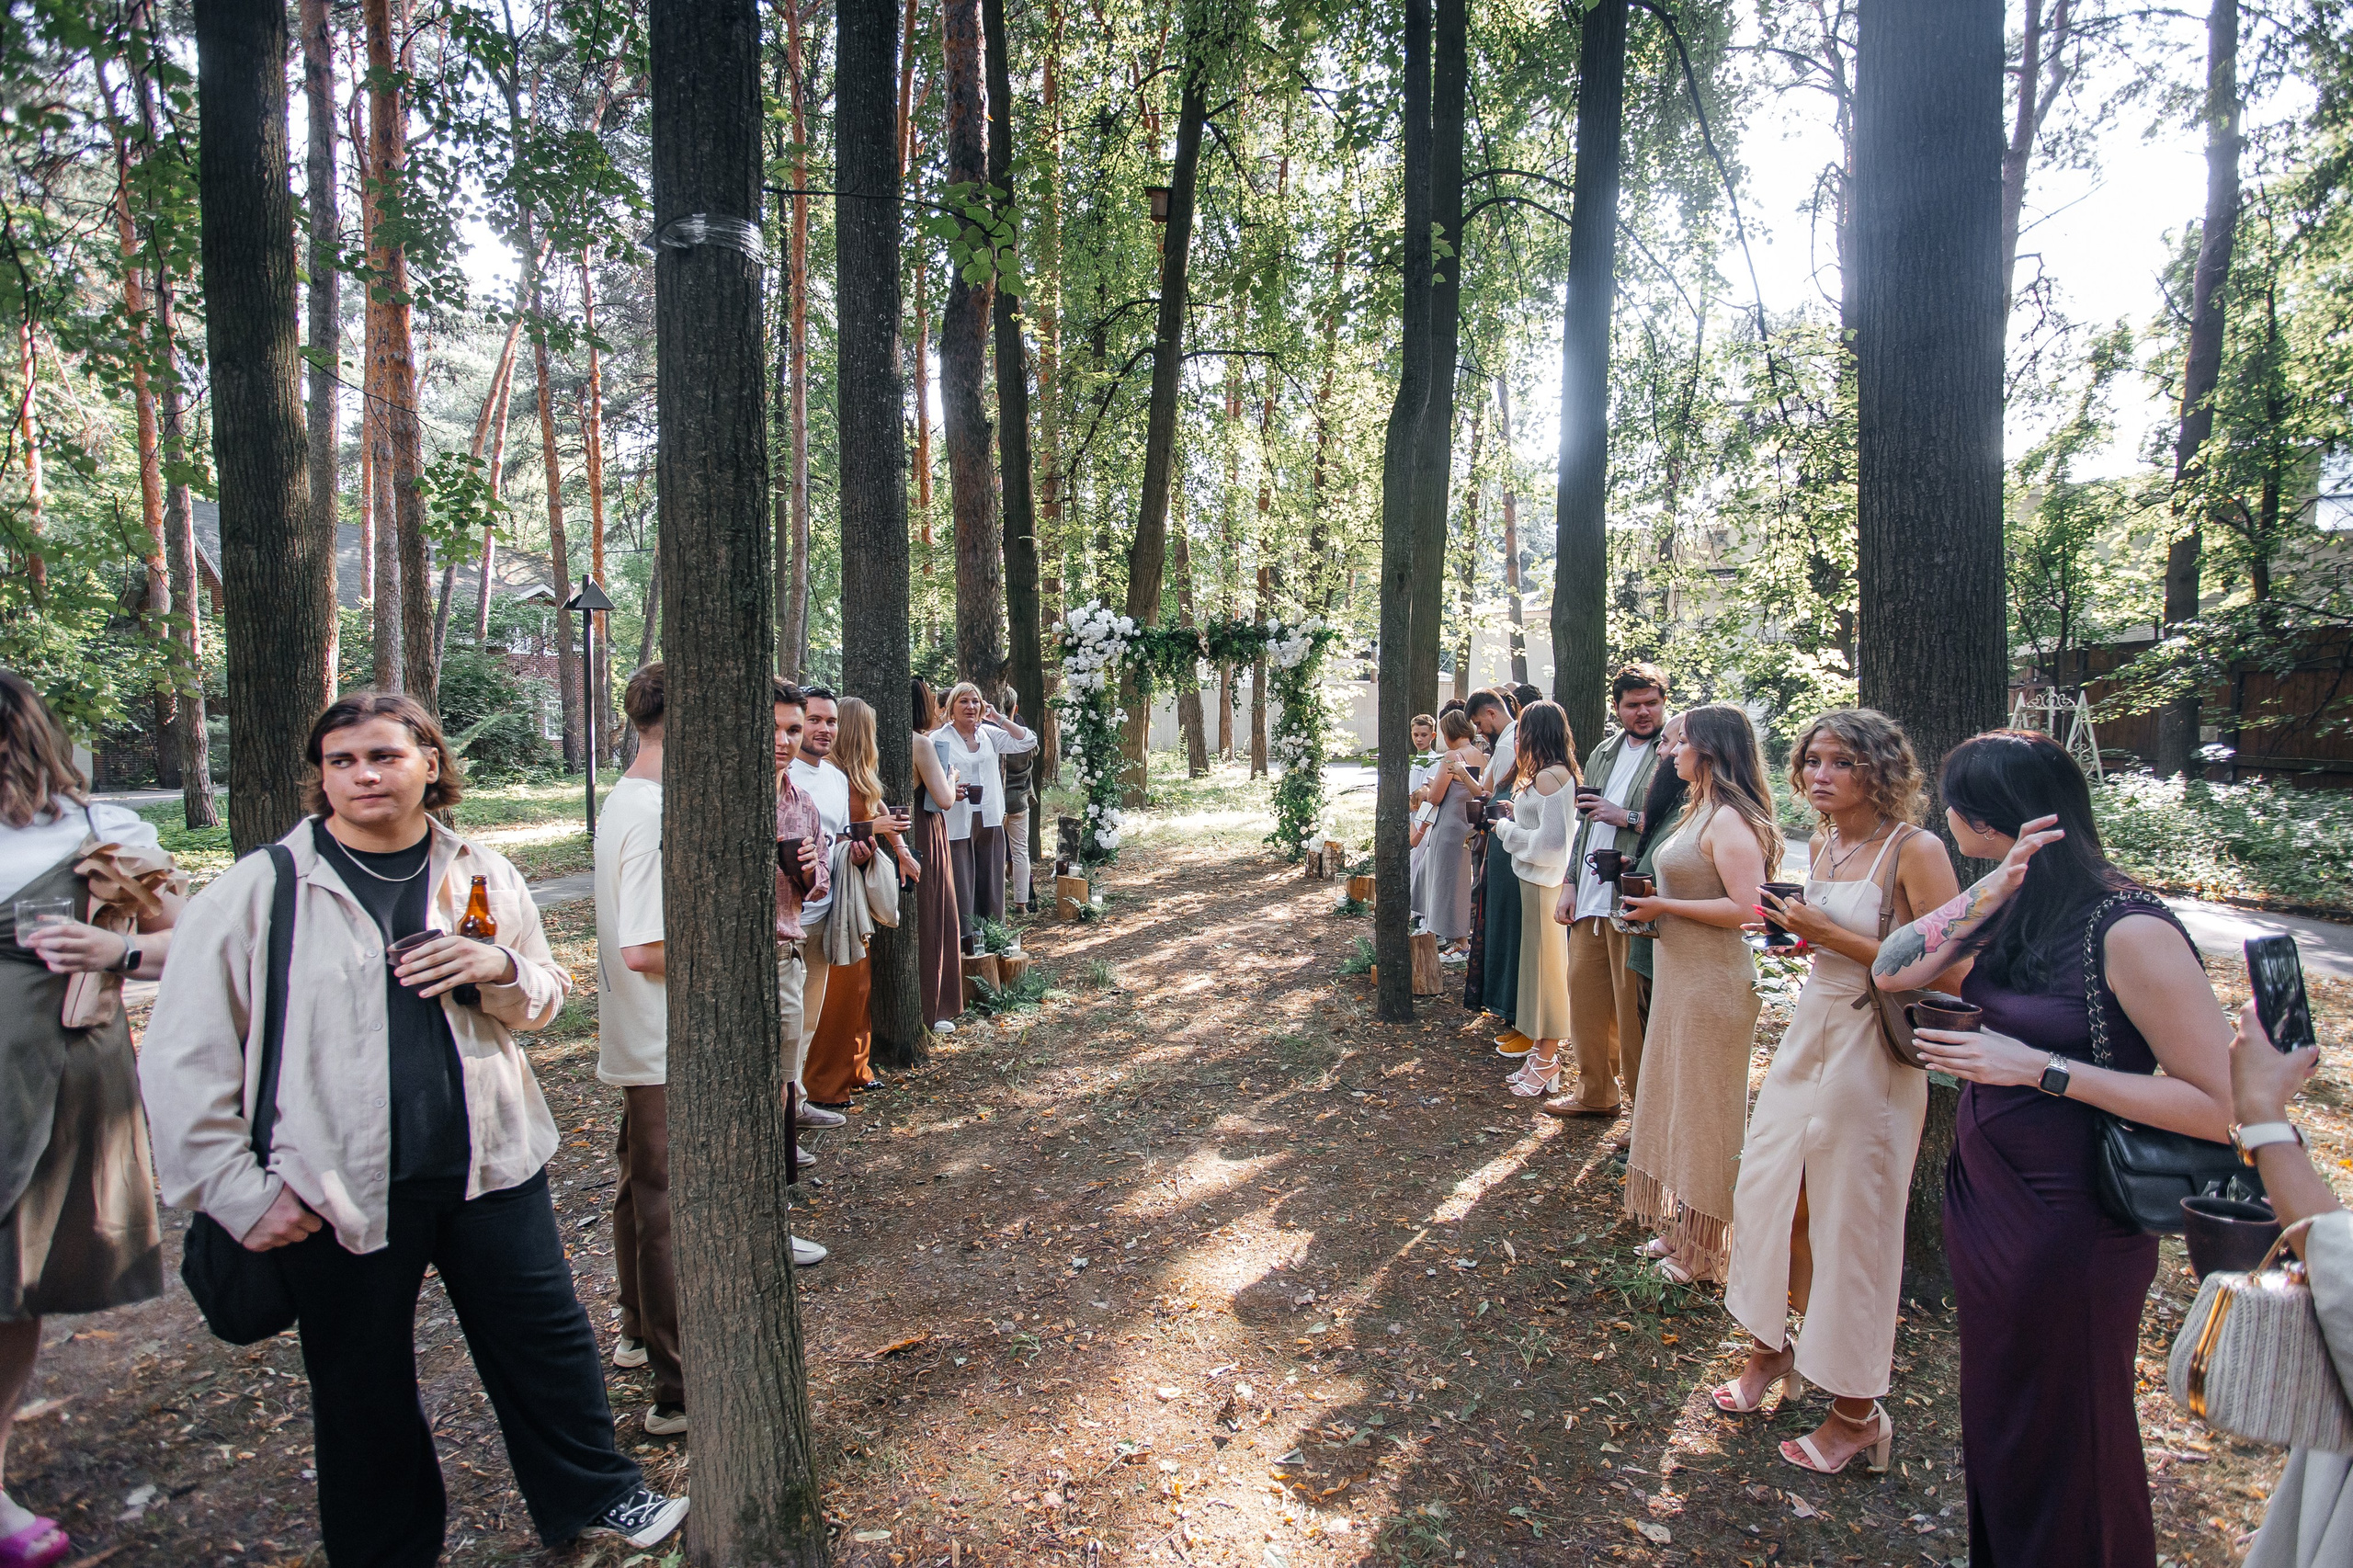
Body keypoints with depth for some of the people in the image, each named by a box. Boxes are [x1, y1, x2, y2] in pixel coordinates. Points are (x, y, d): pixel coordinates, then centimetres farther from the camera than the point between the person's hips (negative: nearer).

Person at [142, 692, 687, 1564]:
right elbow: (184, 1060, -4)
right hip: (339, 1189, -2)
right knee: (363, 1390, 15)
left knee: (546, 1337, 13)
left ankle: (594, 1495, 35)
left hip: (490, 1163, 2)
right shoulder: (262, 889, -7)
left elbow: (544, 1001, 12)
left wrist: (501, 970, -10)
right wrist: (237, 1191, -7)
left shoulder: (483, 876, 2)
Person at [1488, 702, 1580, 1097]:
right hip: (1537, 877, 10)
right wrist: (1518, 815, 9)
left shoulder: (1549, 776, -19)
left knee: (1545, 965, 0)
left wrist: (1508, 830, -11)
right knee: (1540, 962, 15)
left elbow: (1551, 840, -22)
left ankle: (1546, 1062, 11)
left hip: (1544, 882, -10)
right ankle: (1543, 1051, 26)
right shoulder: (1557, 774, 12)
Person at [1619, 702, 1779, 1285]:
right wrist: (1651, 896, 6)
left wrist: (1663, 906, -20)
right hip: (1680, 978, 10)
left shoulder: (1730, 821, -19)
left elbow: (1745, 909, -26)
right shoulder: (1701, 811, 12)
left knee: (1703, 1111, 4)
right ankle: (1680, 1226, 33)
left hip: (1713, 985, -10)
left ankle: (1703, 1250, 20)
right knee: (1676, 1101, 18)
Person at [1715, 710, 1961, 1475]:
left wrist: (1833, 935, -21)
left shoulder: (1915, 850, -15)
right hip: (1808, 1036, 7)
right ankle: (1770, 1347, 36)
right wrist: (1797, 930, 1)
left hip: (1873, 1052, -7)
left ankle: (1855, 1412, 24)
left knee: (1852, 1225, 5)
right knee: (1767, 1194, 13)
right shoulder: (1823, 845, 7)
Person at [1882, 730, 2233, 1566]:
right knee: (1994, 1412, 25)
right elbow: (1892, 969, -8)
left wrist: (2039, 1068, -25)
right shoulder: (2017, 907, 0)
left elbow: (2217, 1104, -22)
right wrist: (1989, 892, -18)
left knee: (2061, 1438, 15)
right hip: (1983, 1190, 7)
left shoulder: (2130, 931, -22)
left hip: (2067, 1220, -7)